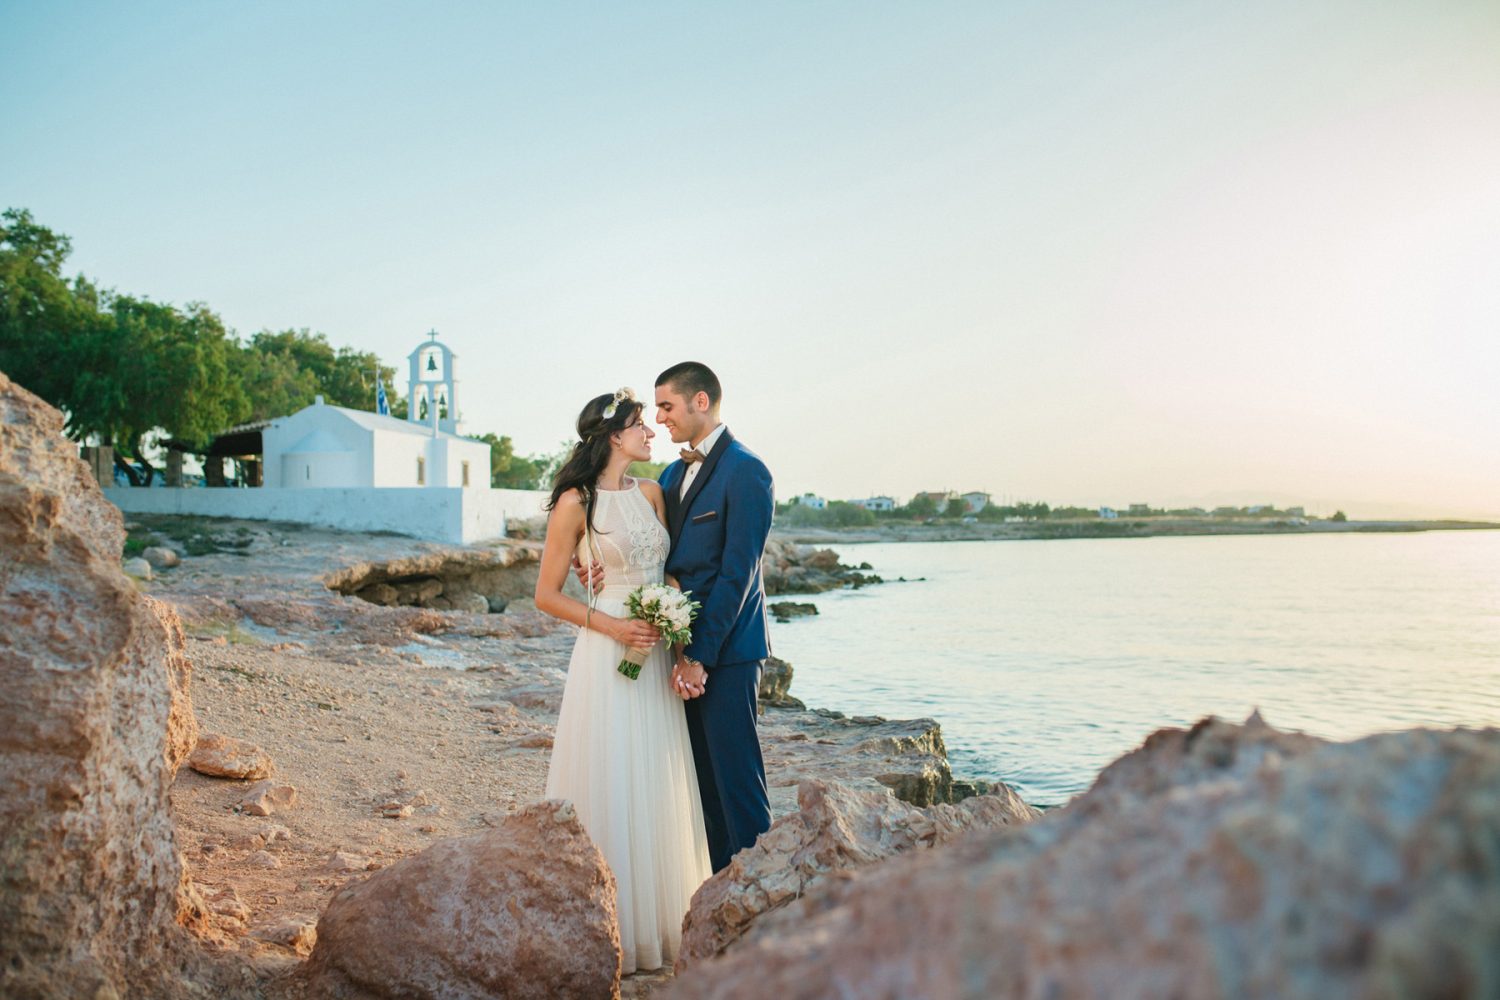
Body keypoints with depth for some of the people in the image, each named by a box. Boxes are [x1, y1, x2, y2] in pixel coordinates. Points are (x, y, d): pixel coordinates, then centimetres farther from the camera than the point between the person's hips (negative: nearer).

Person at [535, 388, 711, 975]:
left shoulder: (651, 493, 9)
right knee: (609, 792, 1)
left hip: (657, 656, 6)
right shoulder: (577, 502, -7)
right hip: (606, 659, -5)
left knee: (658, 789, 11)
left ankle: (659, 923, 25)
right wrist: (609, 625, -15)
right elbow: (546, 595, -4)